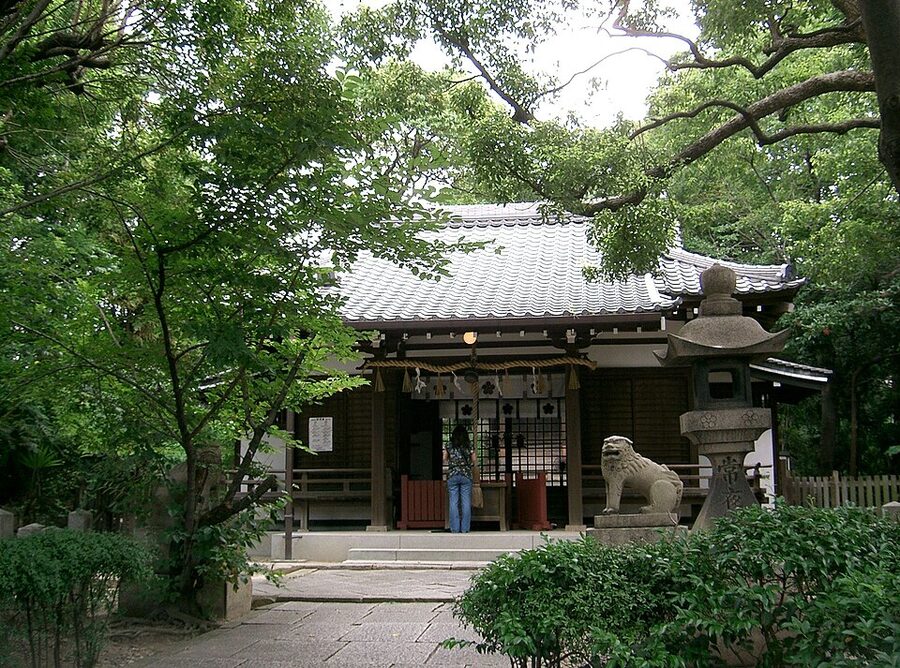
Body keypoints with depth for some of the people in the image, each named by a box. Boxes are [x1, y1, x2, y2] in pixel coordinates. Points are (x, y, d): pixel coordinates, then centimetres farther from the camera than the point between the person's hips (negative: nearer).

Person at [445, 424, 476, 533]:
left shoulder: (449, 445, 2)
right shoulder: (469, 445, 0)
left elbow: (444, 459, 14)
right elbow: (473, 461, 7)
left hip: (452, 475, 0)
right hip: (466, 475, 0)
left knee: (454, 502, 2)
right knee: (466, 502, 2)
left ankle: (455, 528, 0)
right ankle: (465, 528, 0)